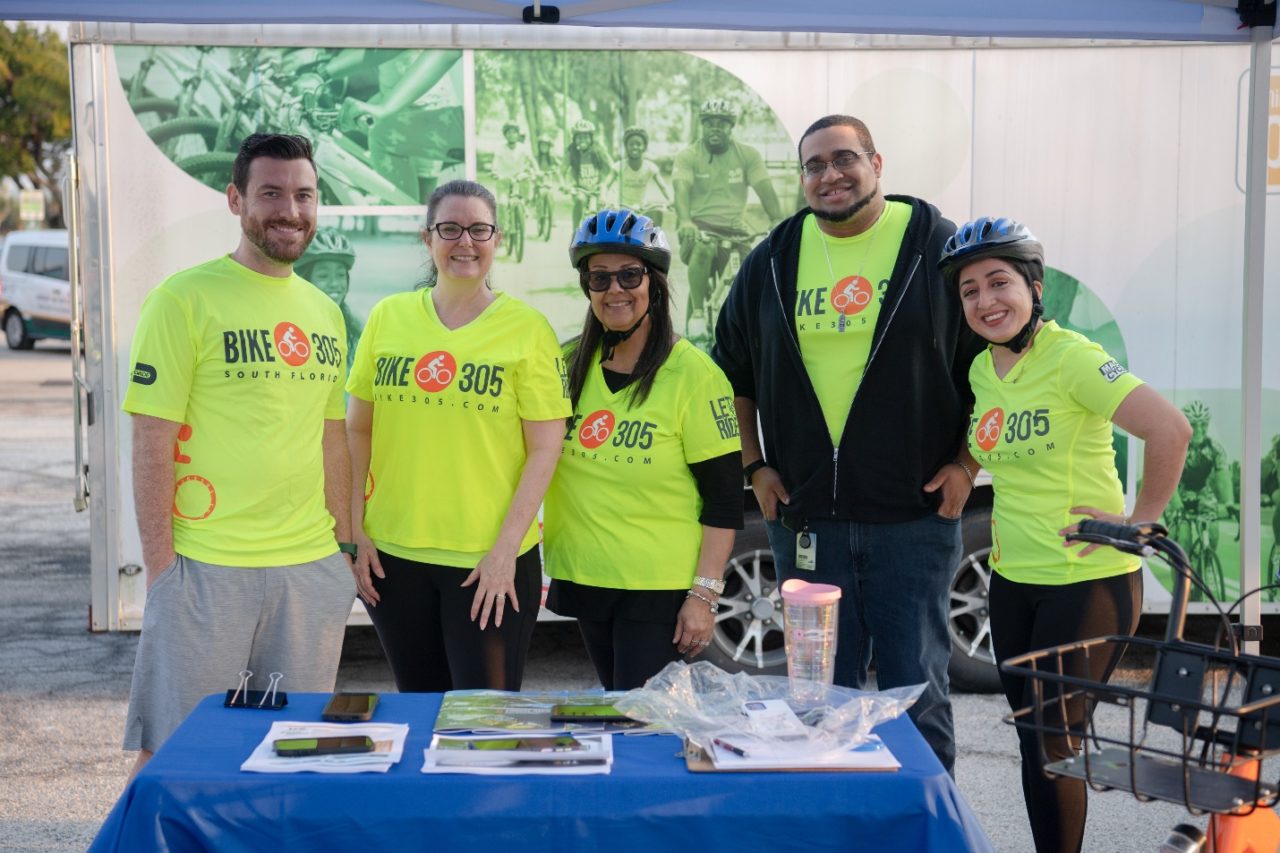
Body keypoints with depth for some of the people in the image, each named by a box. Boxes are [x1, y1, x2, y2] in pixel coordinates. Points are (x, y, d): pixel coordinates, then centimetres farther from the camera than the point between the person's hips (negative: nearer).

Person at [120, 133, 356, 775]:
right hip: (205, 568, -5)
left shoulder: (325, 312, 12)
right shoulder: (183, 300, -7)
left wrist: (343, 543, 14)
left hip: (311, 568, 6)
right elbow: (152, 441, -9)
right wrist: (159, 563, -12)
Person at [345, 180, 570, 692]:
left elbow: (545, 447, -6)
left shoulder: (527, 328, -4)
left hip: (490, 561, -3)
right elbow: (358, 430, 9)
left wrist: (505, 549, -11)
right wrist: (355, 531, 3)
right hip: (392, 554, 3)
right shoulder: (387, 317, 5)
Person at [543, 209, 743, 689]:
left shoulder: (693, 375, -10)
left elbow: (724, 502, -10)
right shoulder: (570, 364, 5)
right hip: (583, 575, 5)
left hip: (660, 590, -5)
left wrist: (704, 595, -14)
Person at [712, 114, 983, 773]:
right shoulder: (771, 262, 9)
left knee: (916, 687, 3)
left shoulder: (937, 247, -2)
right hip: (804, 517, 3)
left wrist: (967, 465, -4)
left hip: (913, 514, -3)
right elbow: (732, 372, 19)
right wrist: (754, 465, 11)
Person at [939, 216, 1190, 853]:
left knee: (1051, 743, -1)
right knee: (1032, 737, 14)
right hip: (1012, 580, 7)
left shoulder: (1070, 357, -16)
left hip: (1089, 582, -7)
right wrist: (963, 468, 10)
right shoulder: (982, 370, 7)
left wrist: (1139, 522, -18)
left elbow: (1170, 430, -24)